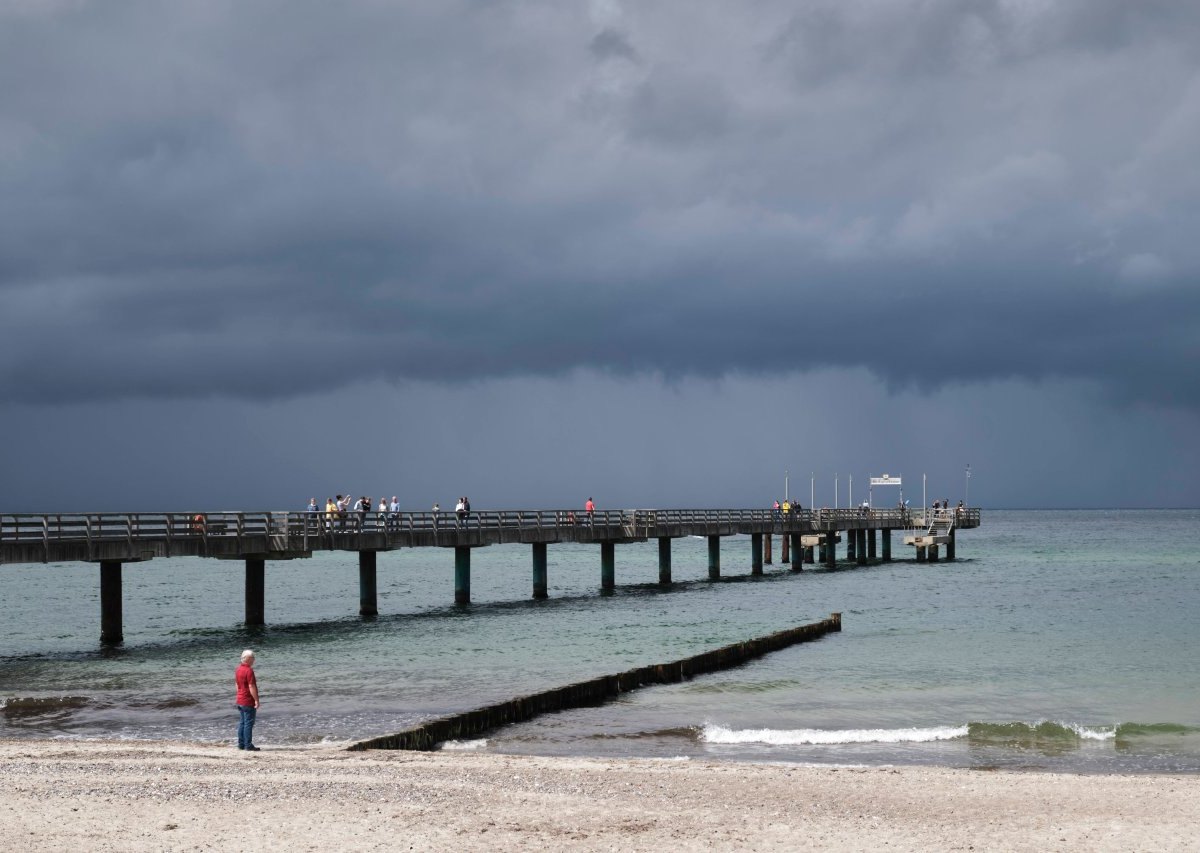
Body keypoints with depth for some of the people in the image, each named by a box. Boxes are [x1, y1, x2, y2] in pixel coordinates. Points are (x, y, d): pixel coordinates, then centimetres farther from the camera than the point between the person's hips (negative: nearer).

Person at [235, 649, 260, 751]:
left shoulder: (238, 670, 10)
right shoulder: (249, 671, -18)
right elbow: (251, 687, -21)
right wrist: (256, 700, -17)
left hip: (240, 701, 9)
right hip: (248, 701, -9)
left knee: (242, 722, 13)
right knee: (249, 723, -5)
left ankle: (241, 744, 16)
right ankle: (248, 745, -5)